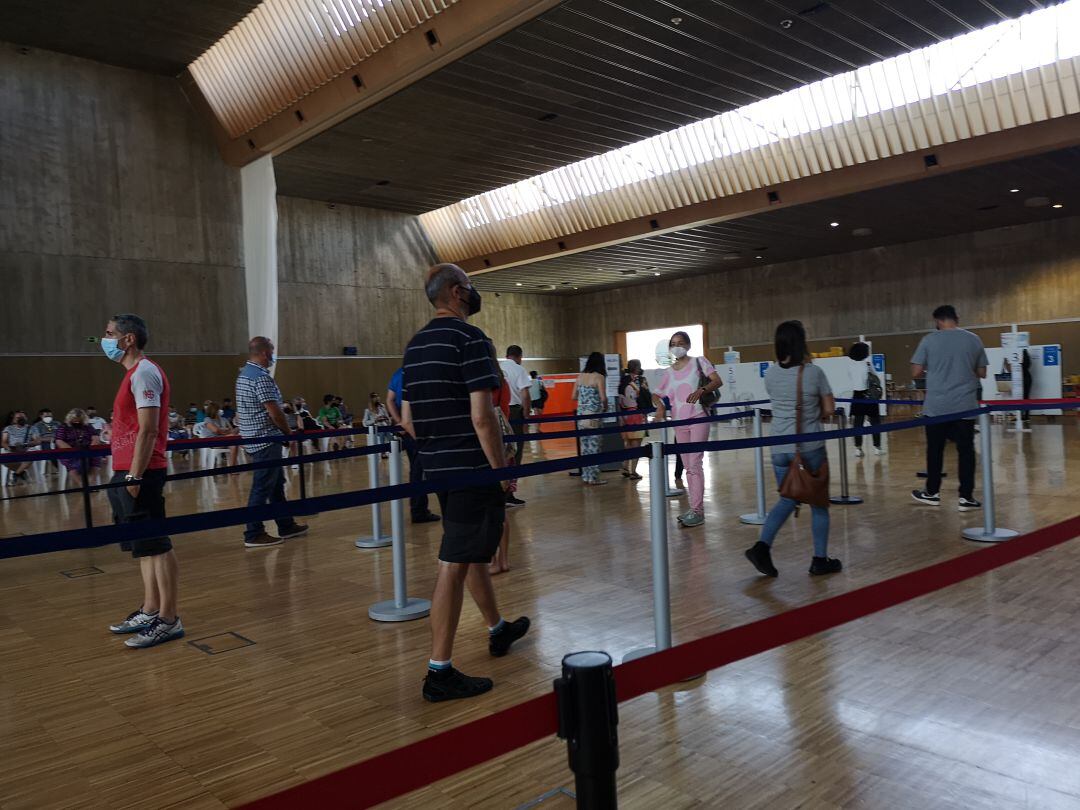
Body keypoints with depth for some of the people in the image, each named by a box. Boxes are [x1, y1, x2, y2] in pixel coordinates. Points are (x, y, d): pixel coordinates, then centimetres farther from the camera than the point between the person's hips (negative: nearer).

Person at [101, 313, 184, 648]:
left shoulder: (144, 373, -12)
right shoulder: (134, 373, 18)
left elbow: (148, 430, -19)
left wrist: (135, 476, -21)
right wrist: (126, 474, 17)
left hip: (140, 474, -10)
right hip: (127, 472, 10)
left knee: (155, 546, -6)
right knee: (143, 547, 15)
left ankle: (169, 620, 0)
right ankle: (150, 611, 24)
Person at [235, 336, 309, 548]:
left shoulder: (244, 374, 13)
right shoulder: (261, 377, -18)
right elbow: (274, 412, -21)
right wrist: (288, 433, -6)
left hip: (254, 439, 10)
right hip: (266, 441, -10)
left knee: (276, 484, 17)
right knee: (262, 487, -3)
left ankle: (286, 526, 25)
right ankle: (253, 535, 2)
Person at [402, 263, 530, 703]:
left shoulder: (415, 344, 11)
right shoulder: (470, 338, -14)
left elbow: (407, 420, 12)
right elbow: (481, 416, -21)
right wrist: (502, 470, -13)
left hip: (438, 469, 9)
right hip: (472, 469, -9)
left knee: (474, 551, 22)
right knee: (455, 564, -4)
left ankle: (498, 629, 41)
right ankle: (440, 672, 4)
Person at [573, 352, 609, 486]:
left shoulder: (580, 376, 8)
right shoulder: (599, 377, -8)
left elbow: (574, 396, 11)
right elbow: (603, 398, -13)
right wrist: (605, 407, 7)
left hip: (581, 414, 6)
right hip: (593, 415, -6)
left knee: (585, 446, 12)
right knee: (594, 447, 1)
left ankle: (586, 477, 17)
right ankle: (593, 479, 4)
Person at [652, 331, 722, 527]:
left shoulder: (699, 362, -1)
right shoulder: (668, 372, 10)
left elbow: (717, 381, -12)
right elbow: (656, 394, 14)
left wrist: (701, 390, -30)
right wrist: (660, 405, -9)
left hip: (698, 419, -5)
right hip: (679, 422, 5)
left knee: (695, 464, -10)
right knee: (688, 466, 9)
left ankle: (697, 511, -8)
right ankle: (694, 508, 17)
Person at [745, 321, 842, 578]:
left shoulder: (770, 375, 0)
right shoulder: (814, 372, -9)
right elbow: (829, 409, -1)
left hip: (780, 448, 4)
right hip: (811, 447, -3)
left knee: (787, 499, 17)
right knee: (818, 502, 12)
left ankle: (762, 545, 0)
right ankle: (820, 559, 19)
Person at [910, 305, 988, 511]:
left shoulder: (929, 340, -4)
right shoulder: (973, 339, 3)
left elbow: (915, 373, -4)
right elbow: (981, 373, 8)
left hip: (936, 406, -1)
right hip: (965, 406, 1)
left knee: (935, 450, 10)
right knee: (966, 451, 5)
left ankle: (932, 493, 21)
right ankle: (966, 497, 7)